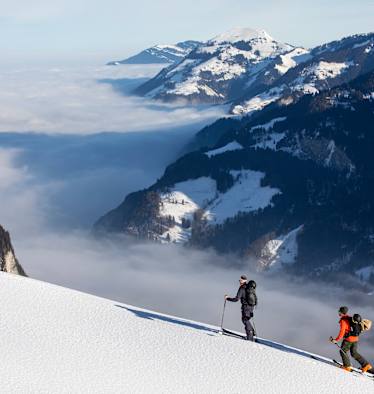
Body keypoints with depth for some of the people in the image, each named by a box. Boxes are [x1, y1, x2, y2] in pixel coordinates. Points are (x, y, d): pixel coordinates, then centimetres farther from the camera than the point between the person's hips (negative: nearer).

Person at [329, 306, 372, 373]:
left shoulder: (343, 321, -16)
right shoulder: (350, 318, 11)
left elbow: (342, 332, -22)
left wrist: (336, 340, -20)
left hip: (349, 339, -9)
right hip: (356, 339, 9)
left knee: (343, 351, 9)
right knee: (354, 353, 18)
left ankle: (347, 366, 10)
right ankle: (366, 365, 16)